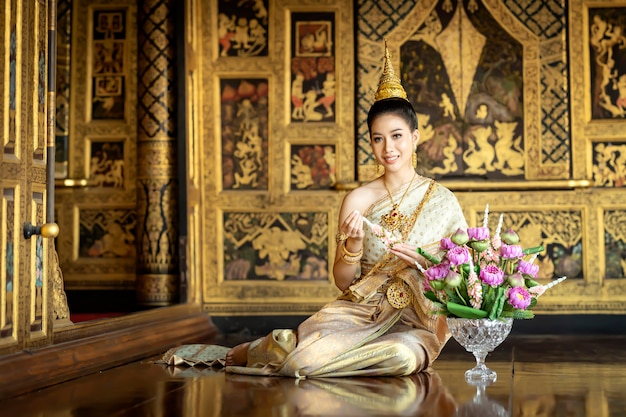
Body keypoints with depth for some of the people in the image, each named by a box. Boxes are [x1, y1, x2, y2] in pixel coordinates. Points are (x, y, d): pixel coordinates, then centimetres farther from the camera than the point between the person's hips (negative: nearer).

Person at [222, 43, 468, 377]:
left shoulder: (442, 200, 4)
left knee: (406, 356, -36)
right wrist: (353, 244, -15)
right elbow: (342, 281, 4)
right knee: (306, 359, -31)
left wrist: (424, 262, -13)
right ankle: (251, 352, 7)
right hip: (359, 310, -1)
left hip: (415, 323, 1)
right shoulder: (357, 200, 3)